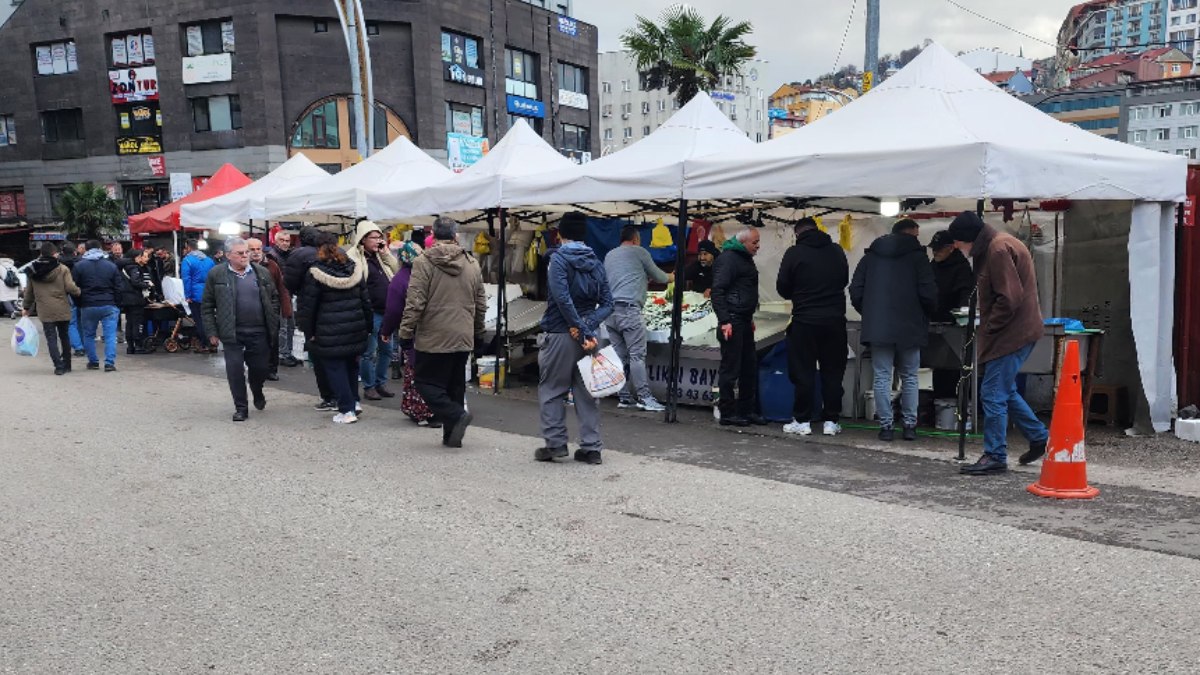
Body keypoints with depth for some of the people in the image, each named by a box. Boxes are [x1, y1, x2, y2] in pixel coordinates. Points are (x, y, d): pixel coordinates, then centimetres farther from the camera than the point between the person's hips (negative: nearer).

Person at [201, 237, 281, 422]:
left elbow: (274, 298, 13)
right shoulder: (216, 274, -2)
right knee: (235, 370, -1)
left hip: (259, 332, 2)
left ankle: (257, 393, 39)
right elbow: (207, 306, 2)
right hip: (232, 334, -2)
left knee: (261, 367, 7)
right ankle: (241, 407, 15)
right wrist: (212, 332, -3)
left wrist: (274, 325, 5)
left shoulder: (262, 272, 5)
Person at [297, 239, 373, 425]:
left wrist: (308, 332, 2)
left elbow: (307, 306, -7)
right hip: (356, 329, 5)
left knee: (335, 369, 4)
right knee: (351, 365, 21)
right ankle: (354, 401, 24)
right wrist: (367, 326, 15)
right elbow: (366, 301, 9)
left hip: (330, 333, -5)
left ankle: (347, 411, 3)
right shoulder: (355, 269, 5)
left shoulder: (315, 273, -9)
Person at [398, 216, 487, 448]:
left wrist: (406, 333, -5)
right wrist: (478, 332, 25)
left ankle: (456, 415, -13)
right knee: (455, 386, 13)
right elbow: (481, 305, 13)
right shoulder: (472, 264, 7)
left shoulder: (423, 263, -9)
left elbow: (414, 303, -13)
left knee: (427, 382, 5)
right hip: (463, 339, 5)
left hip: (433, 338, -5)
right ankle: (451, 435, 15)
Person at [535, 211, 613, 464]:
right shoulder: (596, 262, 9)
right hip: (588, 333, 5)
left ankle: (555, 443, 7)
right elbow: (607, 303, 2)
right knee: (587, 392, 10)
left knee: (551, 391, 8)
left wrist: (583, 331, -16)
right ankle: (591, 448, 11)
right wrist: (588, 325, -9)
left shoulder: (559, 258, -8)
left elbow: (562, 298, -21)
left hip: (559, 335, -5)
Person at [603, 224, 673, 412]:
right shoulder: (639, 252, 4)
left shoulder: (609, 255, 21)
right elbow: (658, 276, 14)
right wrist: (672, 277, 33)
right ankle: (644, 397, -10)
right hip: (629, 309, -7)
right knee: (637, 355, -8)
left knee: (620, 355, 7)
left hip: (609, 310, 7)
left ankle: (624, 397, 8)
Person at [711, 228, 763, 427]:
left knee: (750, 366, 13)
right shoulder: (728, 258, -12)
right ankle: (727, 413, 2)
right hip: (732, 322, -10)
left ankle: (747, 410, 22)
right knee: (730, 368, -5)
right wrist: (724, 321, -23)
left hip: (744, 321, 10)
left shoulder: (745, 259, 18)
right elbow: (717, 291, -18)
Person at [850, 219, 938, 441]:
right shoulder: (917, 256, -1)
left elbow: (856, 292, 5)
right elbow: (928, 294, -7)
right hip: (909, 328, -2)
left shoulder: (870, 256, 9)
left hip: (878, 328, 2)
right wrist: (925, 316, 11)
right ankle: (910, 425, 12)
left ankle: (886, 426, 3)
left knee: (882, 378, 4)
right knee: (909, 378, 10)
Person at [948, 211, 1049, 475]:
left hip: (1011, 334, -11)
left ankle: (995, 456, 3)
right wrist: (986, 327, 12)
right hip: (1013, 332, 11)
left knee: (994, 394, -5)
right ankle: (1039, 437, 29)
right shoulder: (992, 247, 14)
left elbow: (1009, 299, -23)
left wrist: (987, 327, -12)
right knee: (1004, 391, 19)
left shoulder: (999, 249, -18)